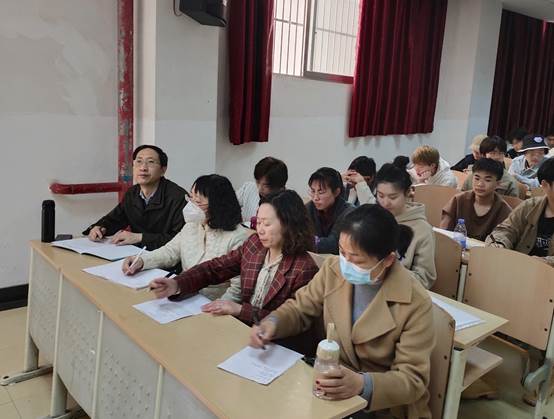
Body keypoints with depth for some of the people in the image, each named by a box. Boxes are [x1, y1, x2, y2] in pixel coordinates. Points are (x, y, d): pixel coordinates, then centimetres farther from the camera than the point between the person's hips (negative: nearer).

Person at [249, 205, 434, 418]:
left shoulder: (416, 303, -21)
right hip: (334, 389, 4)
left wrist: (363, 384, -36)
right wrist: (273, 323, -16)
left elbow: (413, 379, -19)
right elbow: (300, 309, 4)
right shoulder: (333, 268, -8)